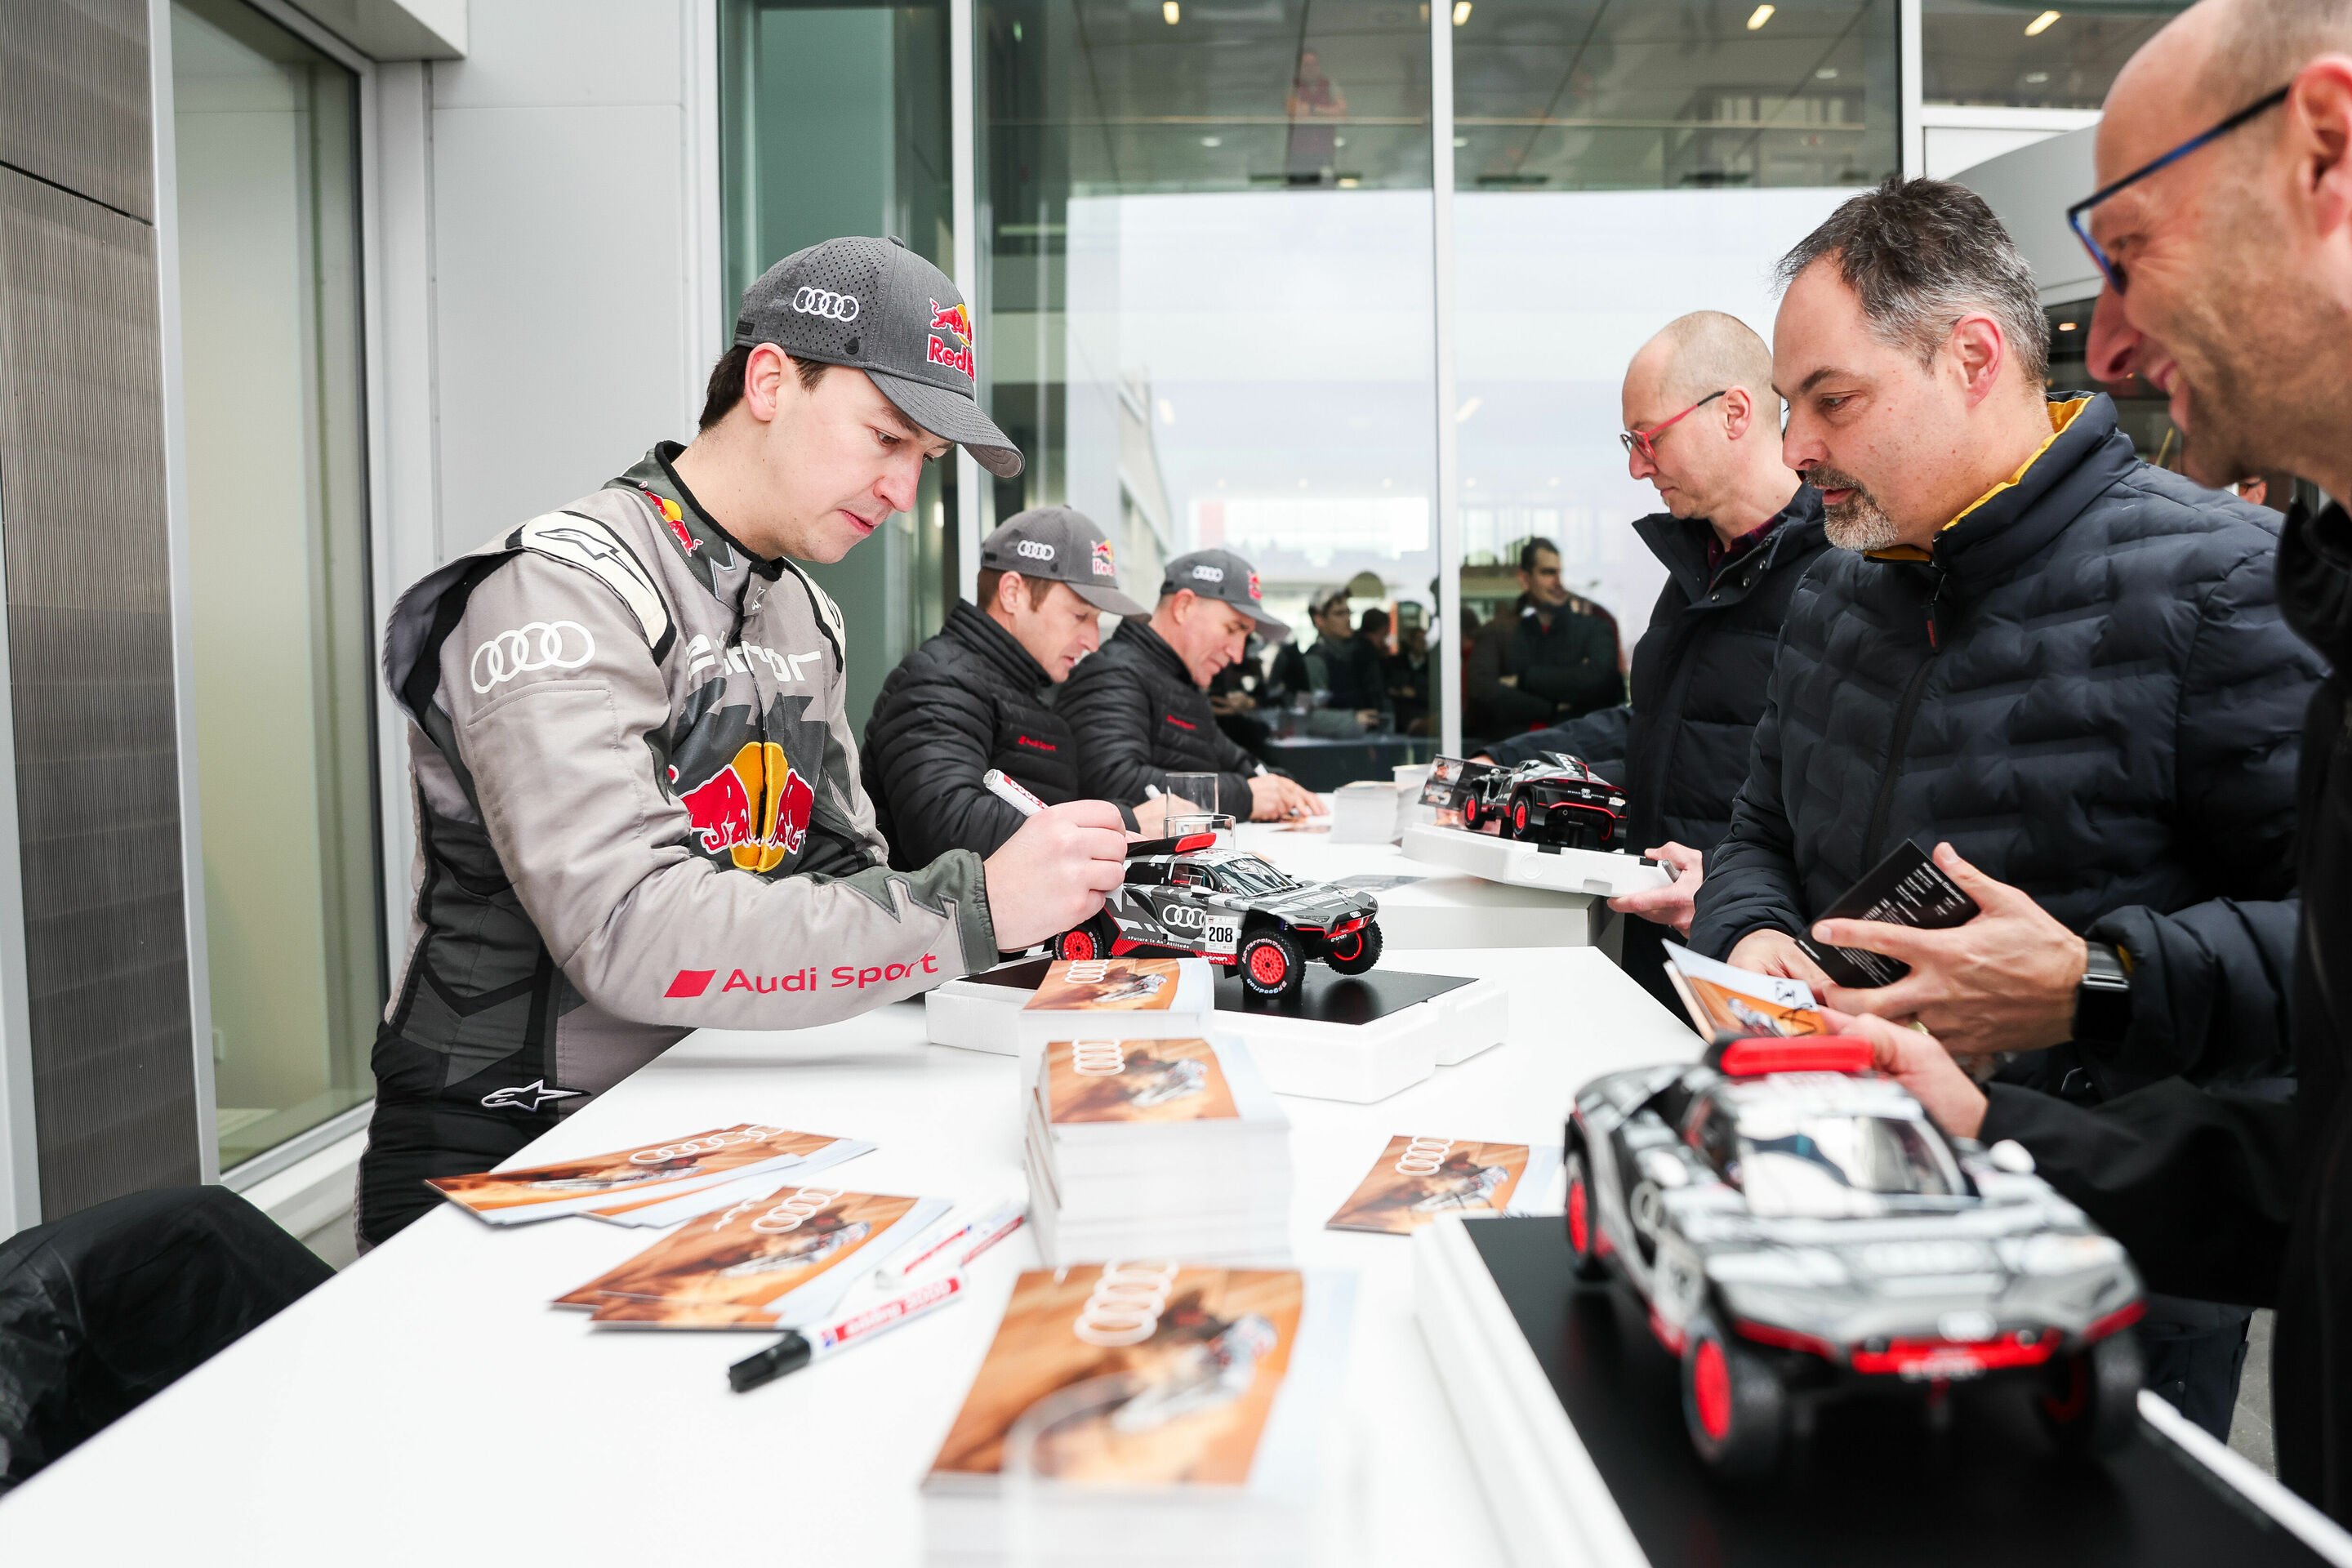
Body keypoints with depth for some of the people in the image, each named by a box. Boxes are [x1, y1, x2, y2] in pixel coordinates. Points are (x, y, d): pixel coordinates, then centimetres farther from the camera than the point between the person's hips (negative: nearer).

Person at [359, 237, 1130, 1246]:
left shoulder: (805, 615, 12)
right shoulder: (562, 589, -17)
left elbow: (842, 872, 13)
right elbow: (629, 933, -29)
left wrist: (1032, 911, -7)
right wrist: (972, 907, -30)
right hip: (500, 1162, -7)